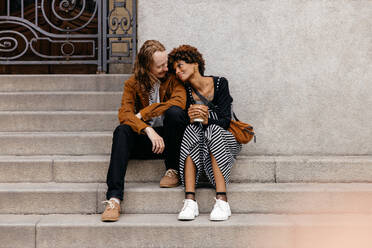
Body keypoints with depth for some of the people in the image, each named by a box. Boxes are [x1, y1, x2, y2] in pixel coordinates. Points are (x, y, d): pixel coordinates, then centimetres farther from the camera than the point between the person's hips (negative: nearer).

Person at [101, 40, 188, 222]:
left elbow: (179, 101, -23)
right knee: (122, 131, -29)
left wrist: (143, 113, -20)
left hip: (169, 138, -1)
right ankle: (114, 198, -38)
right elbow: (124, 113, -13)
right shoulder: (133, 84, 2)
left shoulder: (173, 78, -2)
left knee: (174, 112, -30)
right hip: (146, 139, 2)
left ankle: (173, 170, -14)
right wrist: (148, 130, -32)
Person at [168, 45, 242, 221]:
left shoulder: (219, 83, -7)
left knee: (212, 130, -34)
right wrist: (191, 119, -30)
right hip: (196, 141, 2)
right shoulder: (185, 91, -1)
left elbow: (225, 120, -14)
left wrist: (207, 119, -34)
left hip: (225, 140, -1)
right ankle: (190, 200, -41)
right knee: (192, 129, -31)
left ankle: (222, 200, -44)